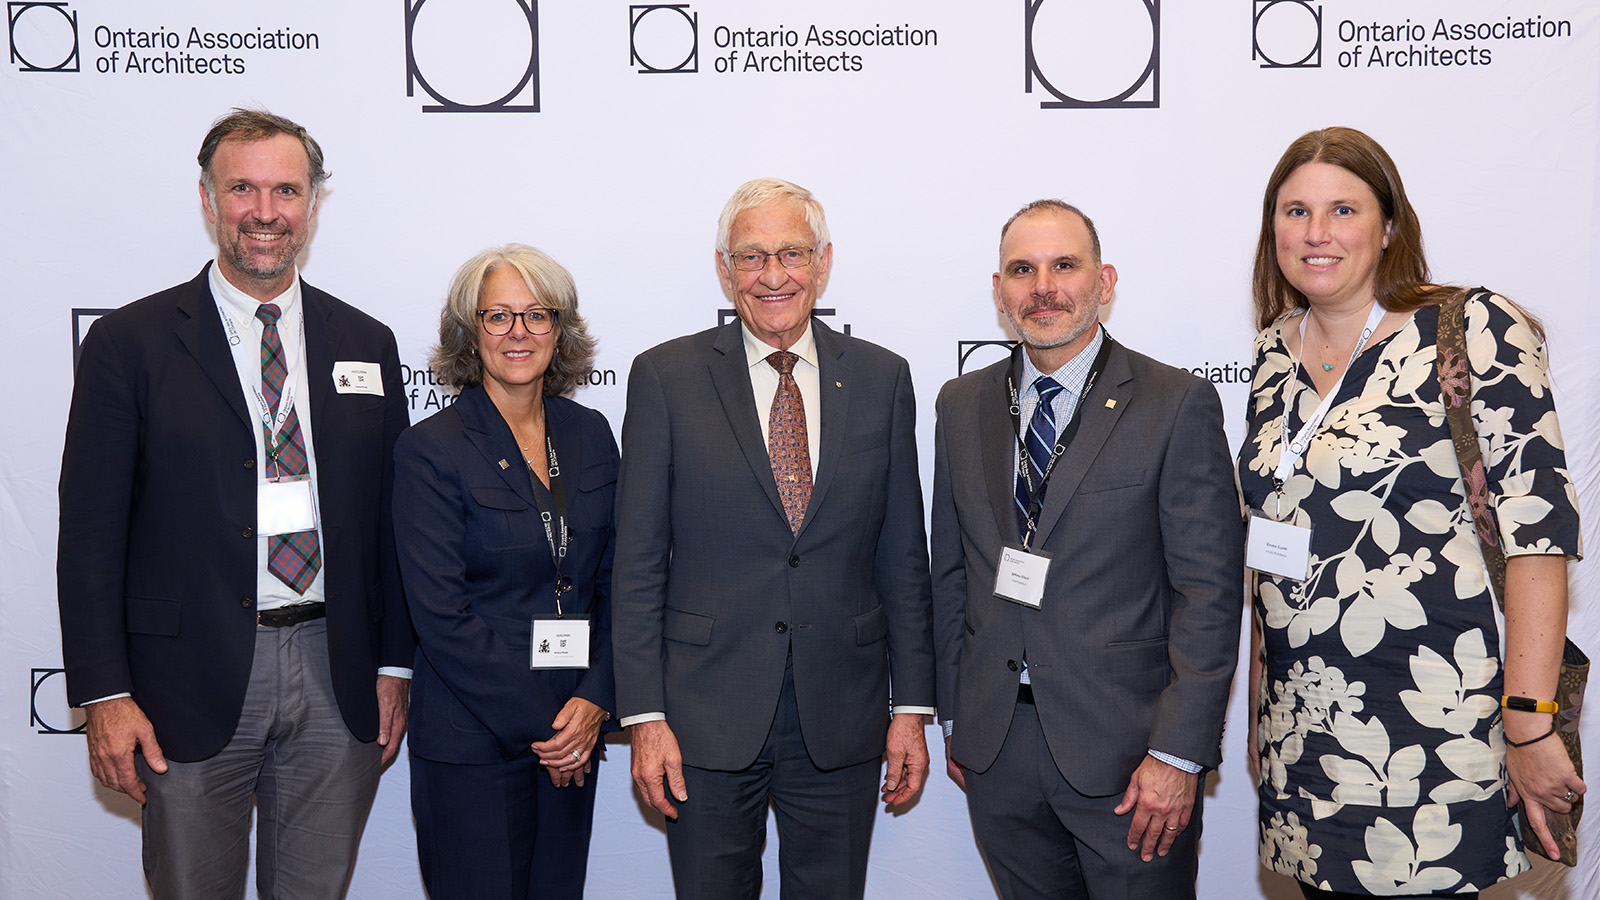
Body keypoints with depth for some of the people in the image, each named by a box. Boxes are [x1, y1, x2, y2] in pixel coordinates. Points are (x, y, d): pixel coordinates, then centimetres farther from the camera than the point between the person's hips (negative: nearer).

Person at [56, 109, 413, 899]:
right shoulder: (129, 342, -1)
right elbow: (91, 531, -4)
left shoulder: (366, 344, 8)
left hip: (337, 683, 3)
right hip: (191, 684, -2)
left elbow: (389, 517, 9)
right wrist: (104, 694, -9)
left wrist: (394, 664, 5)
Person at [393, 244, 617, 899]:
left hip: (574, 736, 5)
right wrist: (537, 723, -12)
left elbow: (612, 583, 8)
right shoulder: (431, 449, -9)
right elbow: (441, 617, -13)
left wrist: (595, 700, -5)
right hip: (471, 745, -4)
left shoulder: (590, 435, 6)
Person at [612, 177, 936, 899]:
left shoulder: (883, 379, 4)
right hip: (706, 715, -1)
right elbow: (638, 562, -2)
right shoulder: (665, 377, -2)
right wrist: (644, 716, -7)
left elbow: (903, 555, 6)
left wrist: (912, 706, 4)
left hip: (843, 718, 2)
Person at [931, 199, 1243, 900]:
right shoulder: (962, 405, 8)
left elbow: (1209, 591, -9)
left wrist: (1178, 754, -14)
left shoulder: (1178, 405, -7)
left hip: (1124, 749, -4)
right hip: (995, 748, 4)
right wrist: (953, 716, 11)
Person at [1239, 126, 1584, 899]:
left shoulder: (1474, 332, -7)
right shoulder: (1274, 352, 9)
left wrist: (1531, 724, -17)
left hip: (1430, 730, -5)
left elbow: (1538, 526, -12)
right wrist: (1261, 704, 13)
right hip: (1301, 731, 5)